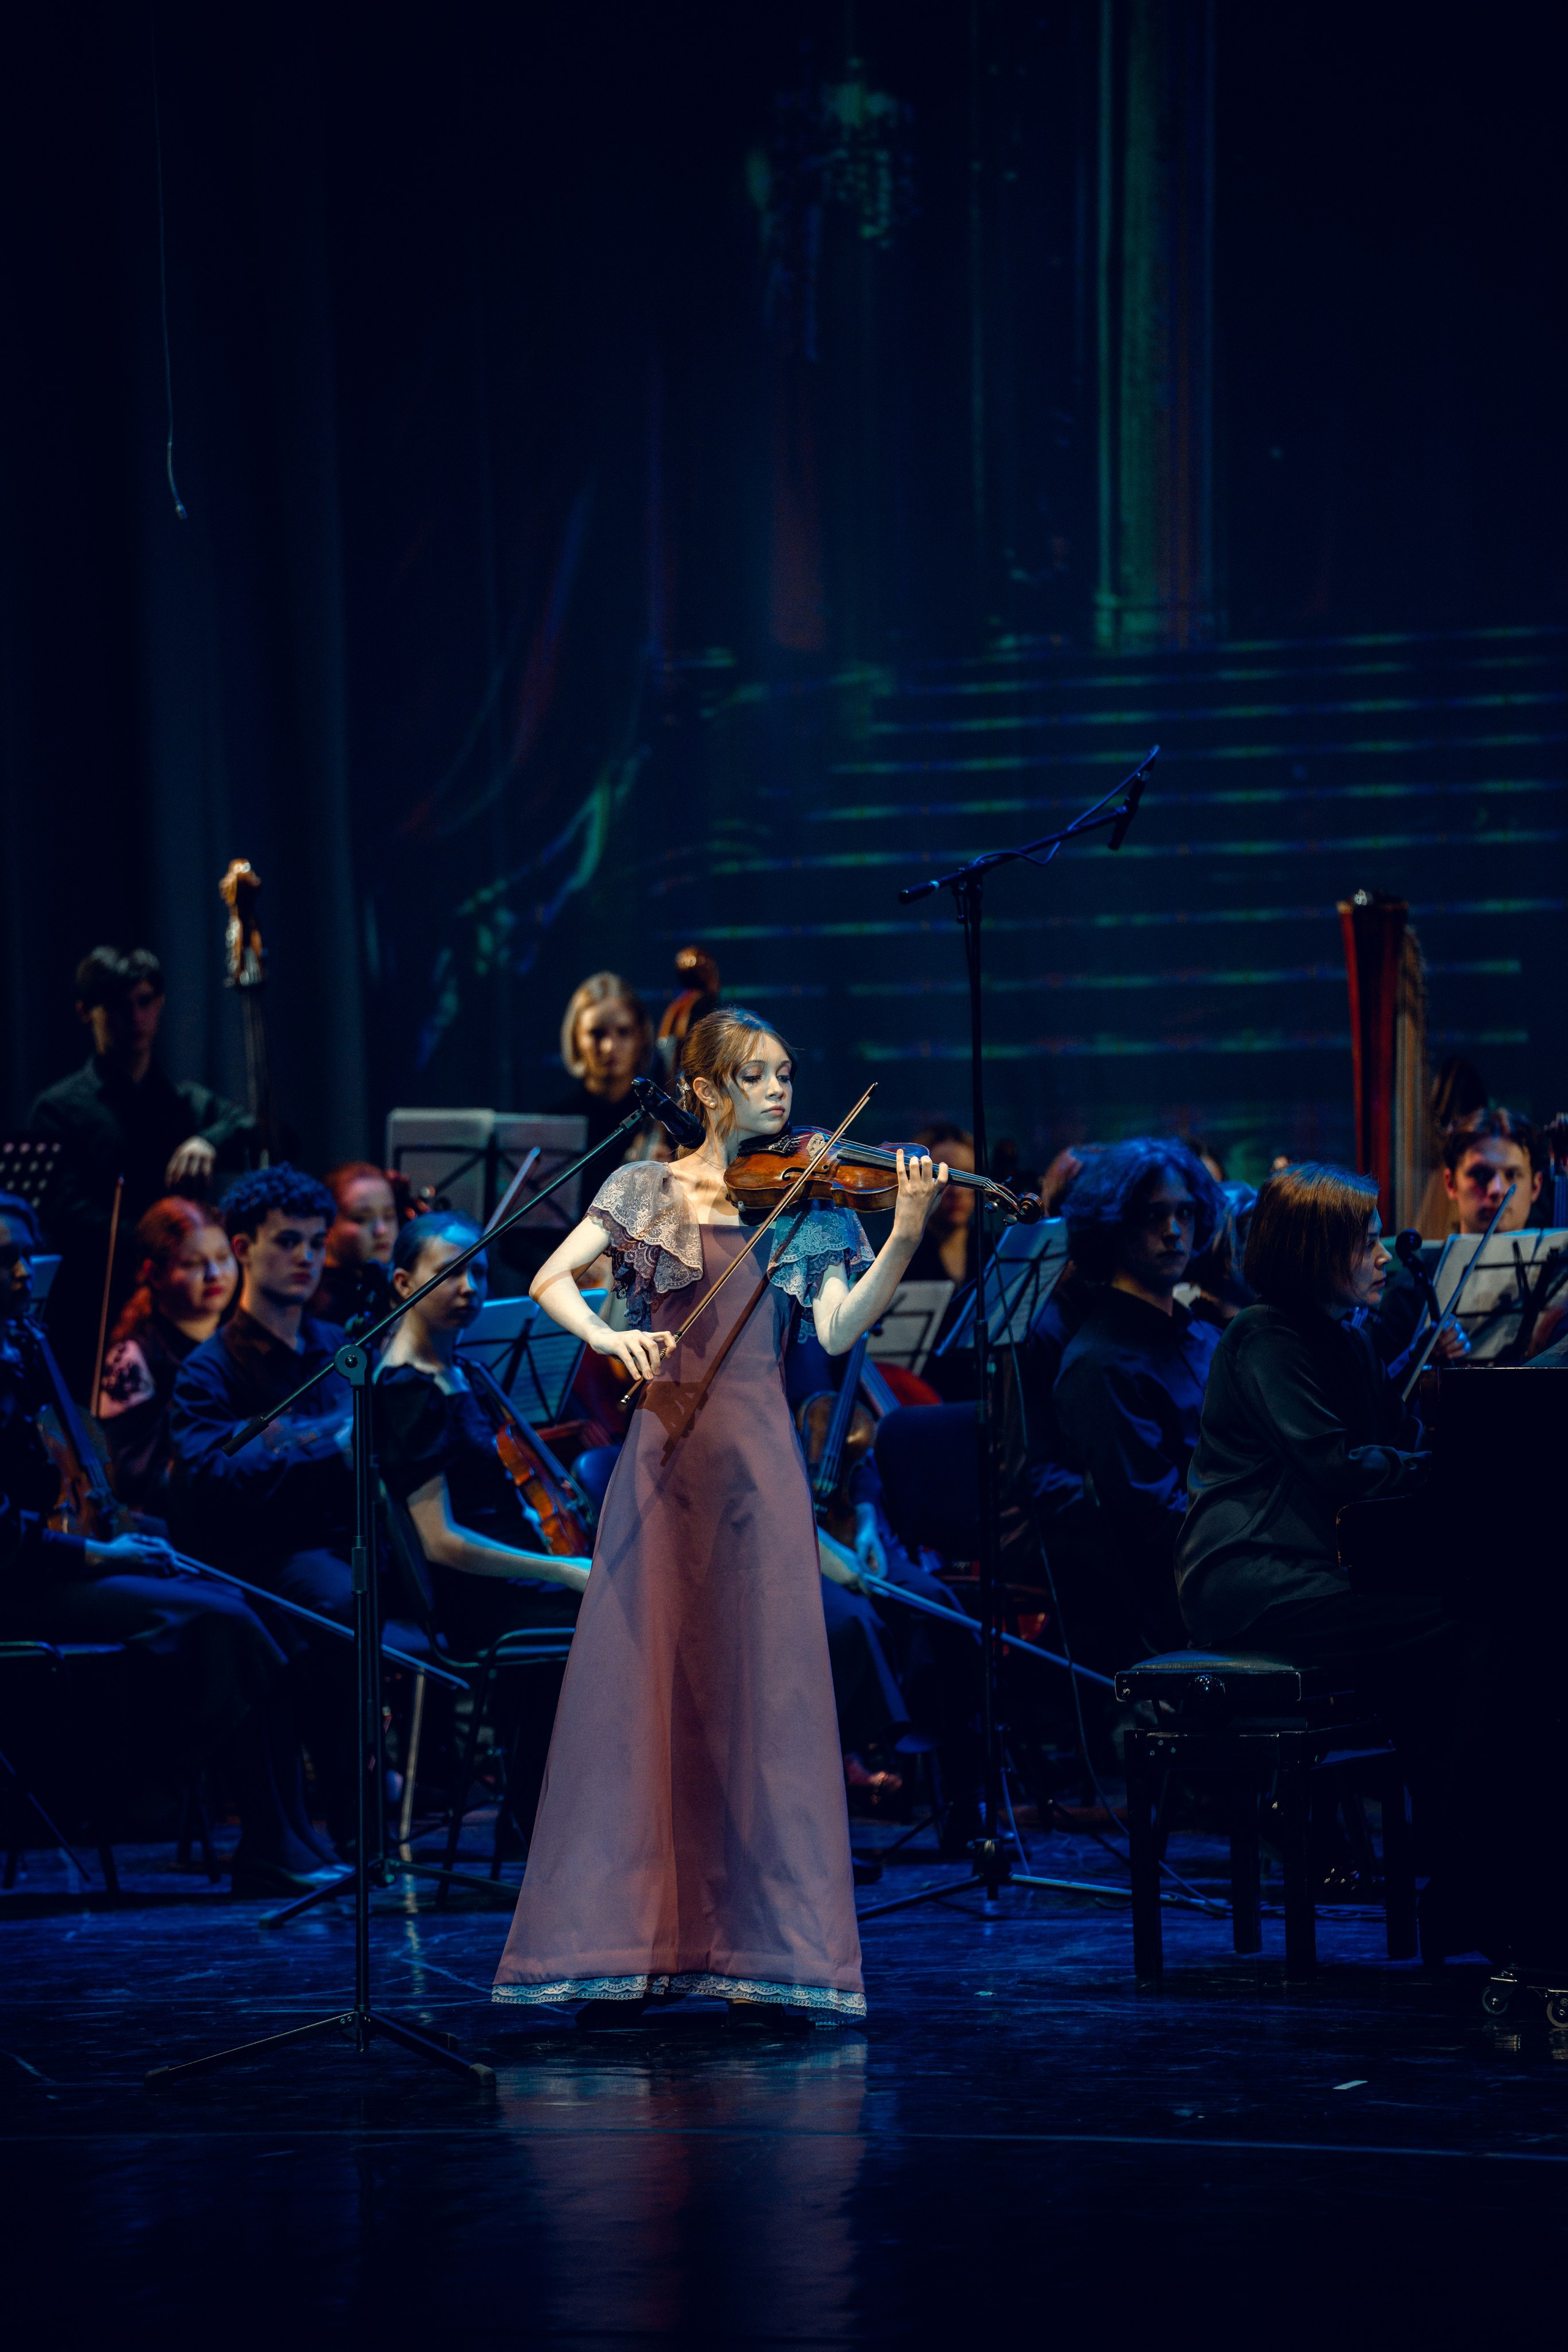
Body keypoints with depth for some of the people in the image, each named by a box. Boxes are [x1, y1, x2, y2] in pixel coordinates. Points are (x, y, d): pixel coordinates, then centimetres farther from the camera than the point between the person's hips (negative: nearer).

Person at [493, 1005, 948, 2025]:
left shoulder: (805, 1200, 7)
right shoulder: (649, 1189, 7)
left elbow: (840, 1331, -6)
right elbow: (552, 1280, -1)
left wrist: (905, 1238, -19)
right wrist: (607, 1335, -21)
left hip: (758, 1458, 0)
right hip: (666, 1450, 0)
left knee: (759, 1697, -3)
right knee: (643, 1691, -2)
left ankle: (763, 1948, 0)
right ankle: (621, 1948, 1)